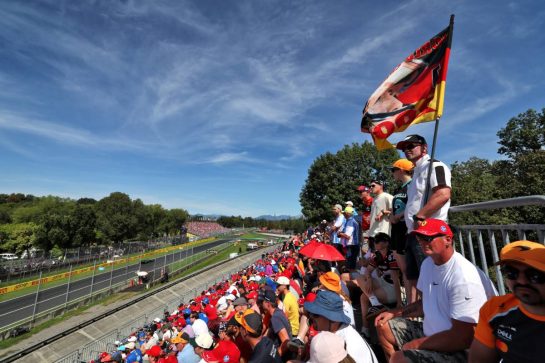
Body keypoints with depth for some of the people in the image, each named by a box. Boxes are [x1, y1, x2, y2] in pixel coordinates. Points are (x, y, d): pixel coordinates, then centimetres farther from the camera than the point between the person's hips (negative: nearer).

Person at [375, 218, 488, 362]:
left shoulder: (463, 277, -26)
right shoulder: (428, 263, 2)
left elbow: (463, 338, -25)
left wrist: (417, 344, -15)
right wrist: (394, 313, 7)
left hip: (457, 350, -8)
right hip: (428, 332, 9)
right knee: (383, 325, 11)